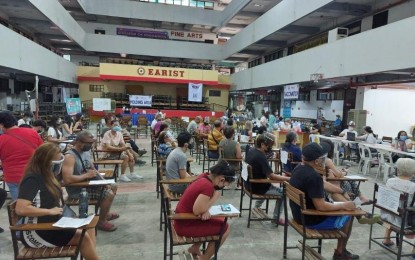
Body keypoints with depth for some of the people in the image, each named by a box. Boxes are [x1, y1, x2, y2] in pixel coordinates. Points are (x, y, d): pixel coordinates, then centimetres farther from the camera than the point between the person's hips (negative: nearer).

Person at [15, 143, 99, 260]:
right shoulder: (32, 180, -19)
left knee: (89, 228, -2)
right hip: (37, 232, -9)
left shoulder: (46, 176, 10)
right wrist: (50, 211, -22)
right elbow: (20, 209, -29)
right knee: (84, 237, -15)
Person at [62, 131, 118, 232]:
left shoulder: (86, 151, 5)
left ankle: (105, 213, 35)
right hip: (77, 190, -10)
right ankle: (101, 222, -1)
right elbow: (67, 180, -35)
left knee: (113, 187, 19)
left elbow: (93, 169, 16)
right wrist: (86, 175, -24)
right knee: (109, 194, -21)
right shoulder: (70, 156, -24)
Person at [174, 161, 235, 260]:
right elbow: (197, 210, -25)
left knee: (219, 220, 22)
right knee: (225, 228, 1)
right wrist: (215, 197, -17)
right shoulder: (208, 186, -28)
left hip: (183, 219, 9)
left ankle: (195, 248, 29)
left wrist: (206, 210, -14)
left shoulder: (205, 177, -2)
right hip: (185, 225, -9)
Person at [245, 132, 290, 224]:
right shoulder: (261, 156, -27)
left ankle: (256, 208, 40)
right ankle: (276, 218, 13)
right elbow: (271, 176, -27)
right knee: (282, 192, 3)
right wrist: (289, 178, -21)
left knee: (270, 185, 34)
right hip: (257, 187, -9)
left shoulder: (250, 151, -1)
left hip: (250, 184, 9)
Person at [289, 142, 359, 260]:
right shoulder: (314, 177, -30)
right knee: (348, 215, 11)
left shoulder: (298, 169, 0)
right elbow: (321, 207, -28)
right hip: (310, 220, -9)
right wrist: (343, 205, -15)